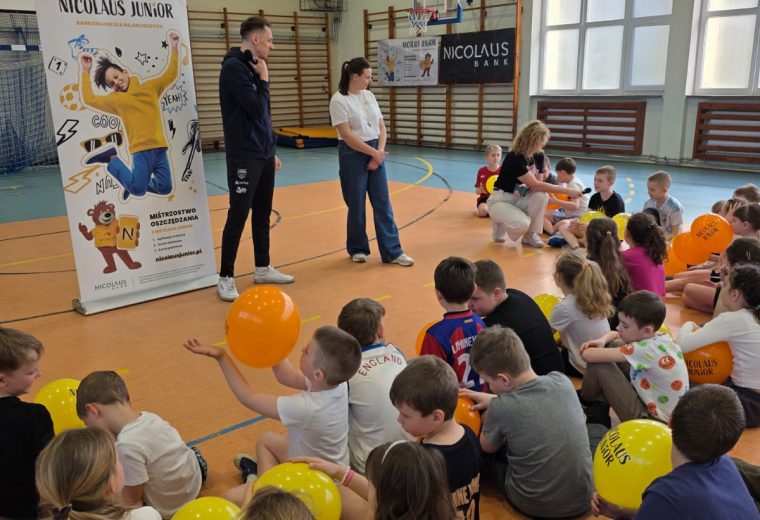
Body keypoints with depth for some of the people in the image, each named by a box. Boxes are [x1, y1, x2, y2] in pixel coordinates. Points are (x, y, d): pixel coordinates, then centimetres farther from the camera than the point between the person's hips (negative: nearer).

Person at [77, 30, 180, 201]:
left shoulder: (150, 87, 17)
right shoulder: (115, 99, 11)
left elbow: (171, 74, 19)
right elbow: (89, 99, 7)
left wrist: (174, 48, 11)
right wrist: (85, 71, 7)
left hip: (160, 146, 4)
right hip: (142, 148, -3)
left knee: (165, 188, 2)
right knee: (138, 190, -14)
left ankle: (132, 182, 28)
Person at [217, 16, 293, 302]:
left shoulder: (252, 67, 15)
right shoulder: (234, 67, -13)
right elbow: (256, 110, -20)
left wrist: (271, 151, 20)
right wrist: (264, 79, -8)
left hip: (263, 155, 9)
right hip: (243, 158, -9)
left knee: (262, 214, 14)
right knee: (238, 216, -4)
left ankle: (263, 269, 25)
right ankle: (225, 278, 6)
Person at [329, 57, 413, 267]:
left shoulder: (369, 96, 9)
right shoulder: (338, 100, -11)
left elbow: (381, 127, 9)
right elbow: (347, 136, -16)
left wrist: (379, 152, -5)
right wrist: (373, 153, -14)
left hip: (376, 154, 6)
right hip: (353, 155, -6)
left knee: (383, 204, 4)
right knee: (357, 205, 4)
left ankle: (392, 252, 8)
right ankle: (357, 249, 23)